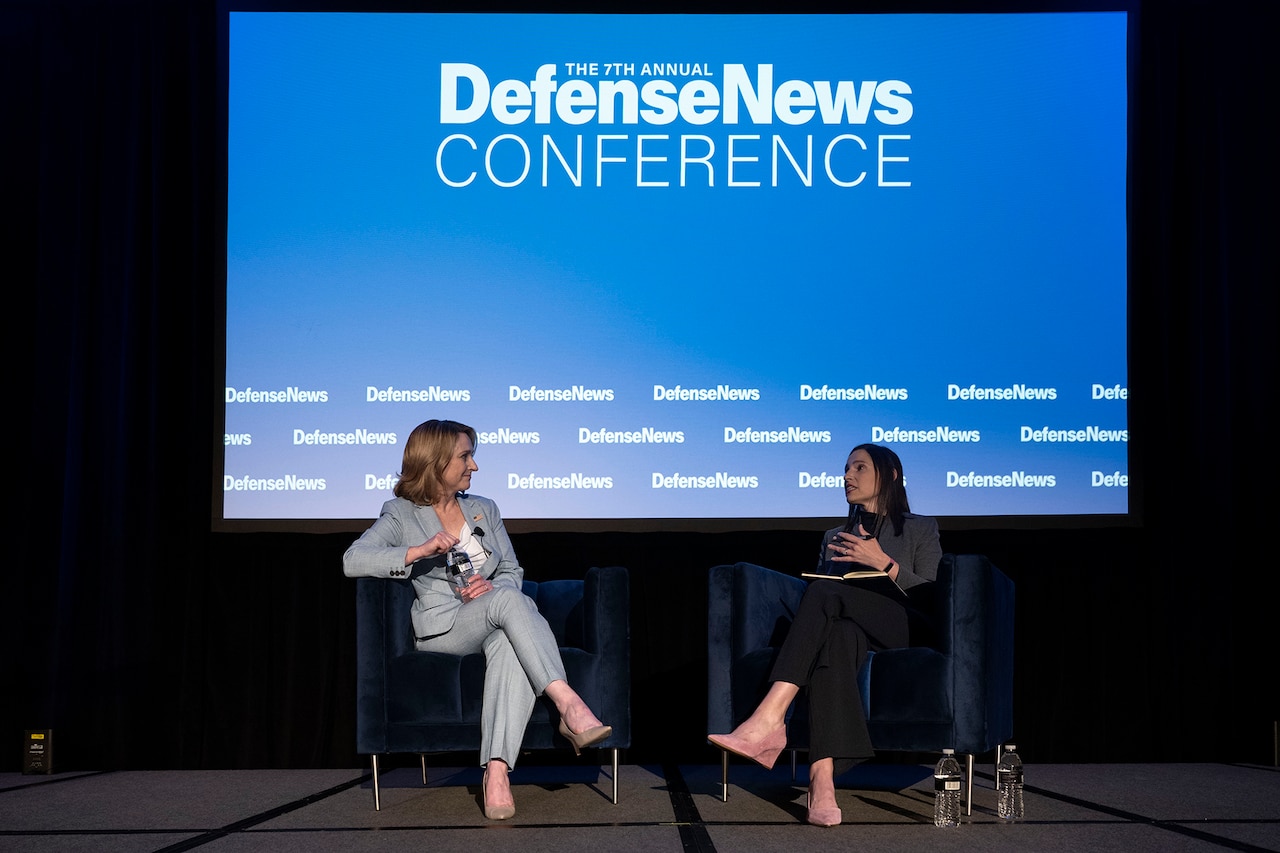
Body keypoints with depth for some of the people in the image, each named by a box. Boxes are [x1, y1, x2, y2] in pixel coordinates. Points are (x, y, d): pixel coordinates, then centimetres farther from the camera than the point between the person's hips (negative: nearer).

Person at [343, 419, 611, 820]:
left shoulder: (484, 509, 22)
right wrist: (420, 550, -21)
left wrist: (493, 586, -6)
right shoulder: (401, 515, 7)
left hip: (494, 627, 4)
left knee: (510, 645, -36)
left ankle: (496, 770, -48)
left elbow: (512, 571, 19)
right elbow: (352, 561, -9)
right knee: (509, 600, -35)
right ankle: (569, 705, -47)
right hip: (442, 629, -4)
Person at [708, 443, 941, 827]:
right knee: (837, 635, -40)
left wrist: (884, 563, -6)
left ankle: (768, 719, -52)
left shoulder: (921, 529, 21)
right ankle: (822, 782, -59)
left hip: (902, 629, -2)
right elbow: (818, 584, 25)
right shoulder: (834, 537, 33)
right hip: (848, 625, 3)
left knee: (825, 593, -34)